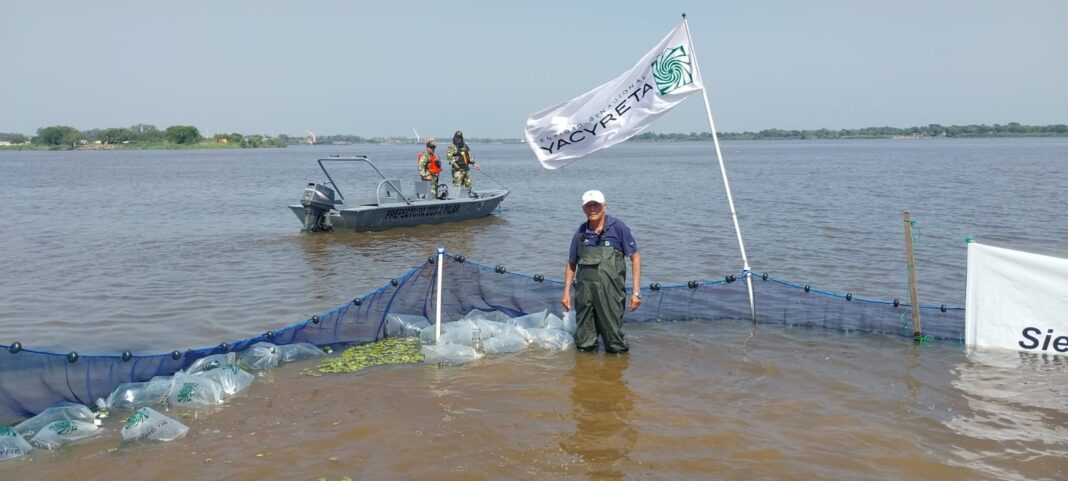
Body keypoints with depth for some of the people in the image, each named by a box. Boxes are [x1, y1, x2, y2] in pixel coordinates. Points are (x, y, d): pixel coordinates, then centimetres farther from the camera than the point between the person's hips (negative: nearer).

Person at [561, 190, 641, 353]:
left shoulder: (617, 227, -2)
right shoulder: (581, 232, 8)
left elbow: (635, 257, -1)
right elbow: (571, 264, 19)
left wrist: (636, 292, -6)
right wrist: (566, 292, 13)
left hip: (610, 293, -4)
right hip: (584, 292, 4)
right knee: (584, 345, 12)